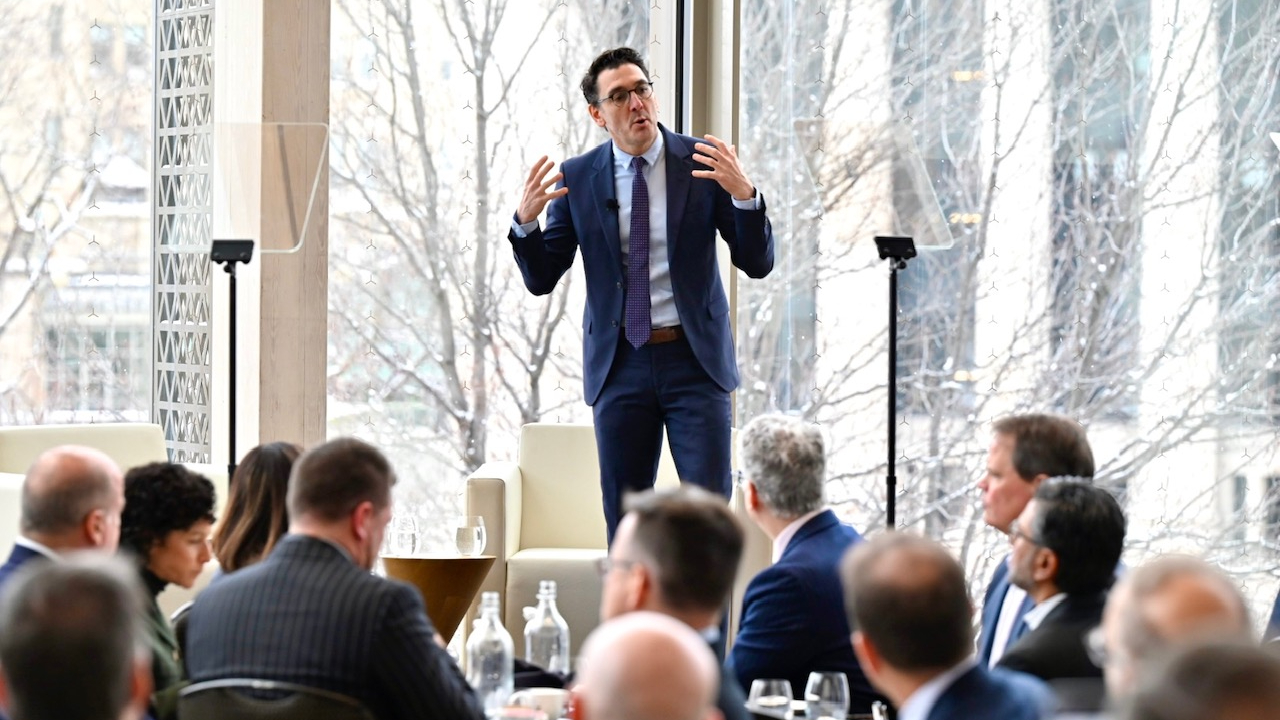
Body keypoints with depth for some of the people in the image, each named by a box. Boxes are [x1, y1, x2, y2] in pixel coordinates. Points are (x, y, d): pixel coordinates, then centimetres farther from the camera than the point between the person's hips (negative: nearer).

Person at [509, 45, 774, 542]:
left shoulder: (702, 163, -2)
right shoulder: (576, 179, 2)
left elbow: (758, 264, -3)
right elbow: (540, 279, 4)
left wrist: (744, 196, -21)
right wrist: (526, 220, -15)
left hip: (695, 359, -2)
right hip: (620, 365, 2)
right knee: (625, 521, 6)